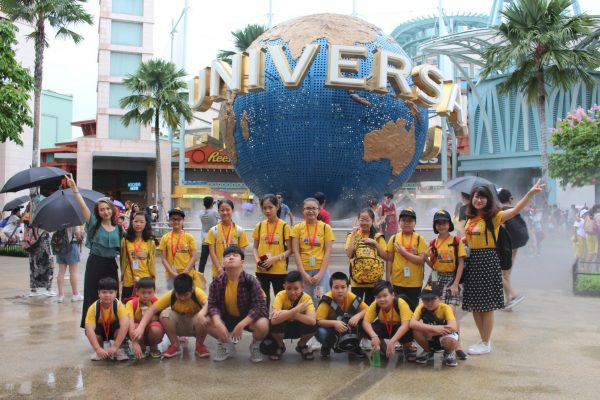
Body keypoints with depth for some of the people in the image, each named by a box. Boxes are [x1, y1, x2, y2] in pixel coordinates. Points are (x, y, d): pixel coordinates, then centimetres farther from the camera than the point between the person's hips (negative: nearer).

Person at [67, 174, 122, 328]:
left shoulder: (118, 228, 6)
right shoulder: (94, 224, -2)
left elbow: (122, 248, 15)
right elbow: (82, 205, -13)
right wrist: (74, 188, -22)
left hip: (111, 265, 3)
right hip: (95, 263, -2)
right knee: (92, 296, 1)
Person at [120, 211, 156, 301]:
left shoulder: (150, 242, -1)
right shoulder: (125, 240, -1)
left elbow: (152, 261, 4)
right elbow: (123, 260, 5)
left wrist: (152, 278, 5)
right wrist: (122, 275, 7)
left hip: (146, 280, 0)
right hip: (129, 280, 0)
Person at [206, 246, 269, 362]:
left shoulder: (251, 281, -24)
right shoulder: (217, 282, -14)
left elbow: (259, 306, -26)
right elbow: (212, 304, -11)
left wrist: (241, 325, -33)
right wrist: (218, 323, -31)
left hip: (248, 317, -3)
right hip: (227, 317, 3)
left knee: (262, 325, -34)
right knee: (208, 322, -22)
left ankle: (255, 346, 5)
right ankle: (226, 345, 10)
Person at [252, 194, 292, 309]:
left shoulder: (284, 226, -5)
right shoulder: (259, 226, 4)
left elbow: (289, 250, -5)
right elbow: (255, 247, 12)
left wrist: (275, 259, -17)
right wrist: (257, 260, -6)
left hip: (279, 270, -3)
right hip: (262, 270, 3)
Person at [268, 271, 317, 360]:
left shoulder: (306, 298, -22)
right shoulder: (281, 296, -25)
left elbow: (312, 320, -40)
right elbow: (274, 320, -41)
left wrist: (288, 314, -43)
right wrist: (295, 310, -48)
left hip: (298, 328, 1)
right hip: (283, 328, -1)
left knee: (313, 325, -29)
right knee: (274, 323, -34)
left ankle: (301, 346, 5)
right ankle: (280, 347, 1)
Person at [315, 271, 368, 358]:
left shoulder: (352, 297, -19)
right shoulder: (326, 300, -28)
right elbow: (318, 321, -31)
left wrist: (358, 316, -35)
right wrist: (334, 323, -47)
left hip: (348, 327, 3)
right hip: (331, 326, -3)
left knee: (361, 321, -26)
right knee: (321, 333, -37)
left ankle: (354, 347, -1)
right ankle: (326, 347, 3)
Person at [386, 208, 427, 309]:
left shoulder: (419, 239, -2)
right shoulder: (394, 238, 3)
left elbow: (421, 260, -10)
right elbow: (389, 260, 4)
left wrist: (404, 252, -14)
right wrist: (388, 280, 1)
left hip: (414, 283, -1)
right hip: (397, 282, 1)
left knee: (412, 308, 9)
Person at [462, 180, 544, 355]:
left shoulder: (493, 216, -8)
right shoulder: (470, 218, 9)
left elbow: (515, 210, -23)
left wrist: (530, 194, -36)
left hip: (488, 261, -6)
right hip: (472, 261, 6)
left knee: (486, 305, 0)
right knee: (474, 305, 11)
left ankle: (486, 344, 13)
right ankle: (483, 340, 27)